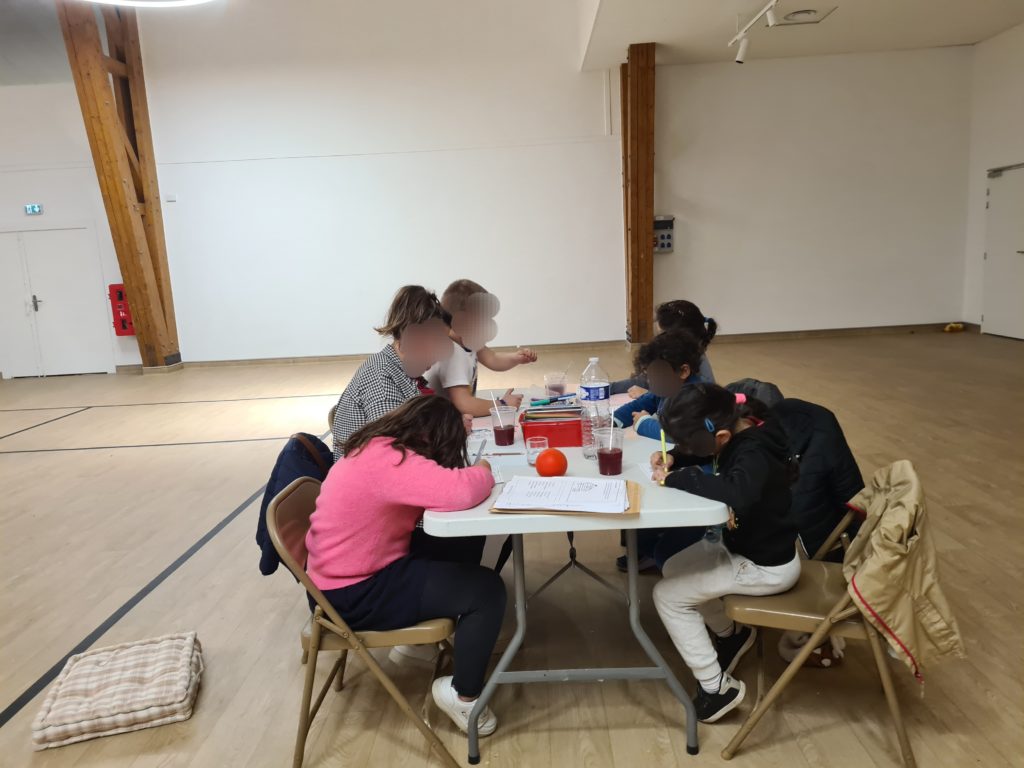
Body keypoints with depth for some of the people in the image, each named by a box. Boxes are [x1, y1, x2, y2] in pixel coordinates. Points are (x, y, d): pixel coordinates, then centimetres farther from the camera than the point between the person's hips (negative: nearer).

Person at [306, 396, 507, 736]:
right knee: (487, 590, -10)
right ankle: (463, 695, 8)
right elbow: (458, 491, -37)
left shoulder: (376, 449, 4)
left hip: (354, 573, 10)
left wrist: (470, 475, -4)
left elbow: (434, 486, 15)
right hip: (353, 595, -10)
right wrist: (483, 472, -15)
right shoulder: (389, 461, -28)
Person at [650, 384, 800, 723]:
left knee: (667, 595, -8)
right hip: (744, 542, 9)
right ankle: (730, 633, 34)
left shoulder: (755, 453, -33)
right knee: (674, 569, 18)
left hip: (767, 566, -9)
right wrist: (673, 458, -9)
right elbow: (694, 448, 12)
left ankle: (718, 687, 4)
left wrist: (677, 478, -40)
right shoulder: (739, 430, -8)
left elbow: (737, 494, -54)